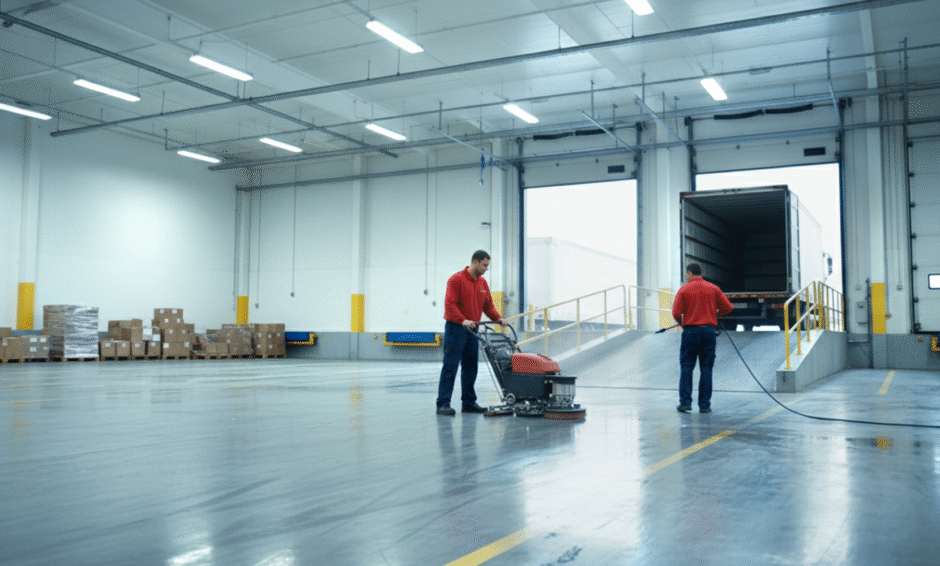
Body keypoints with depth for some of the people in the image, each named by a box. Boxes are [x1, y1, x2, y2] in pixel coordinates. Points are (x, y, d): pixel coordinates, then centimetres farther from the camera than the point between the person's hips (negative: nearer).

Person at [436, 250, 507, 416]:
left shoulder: (483, 283, 14)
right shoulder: (457, 279, -10)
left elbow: (488, 305, 16)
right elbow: (449, 304, -17)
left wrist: (498, 318, -2)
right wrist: (463, 320, -29)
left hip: (472, 330, 7)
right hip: (455, 328, -7)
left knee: (470, 368, 10)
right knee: (450, 366, -7)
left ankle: (469, 402, 18)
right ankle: (443, 404, -6)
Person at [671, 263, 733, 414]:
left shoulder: (684, 290, -2)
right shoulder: (713, 289, 7)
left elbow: (676, 313, -8)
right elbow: (727, 307, 5)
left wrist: (681, 322, 13)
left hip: (690, 330, -2)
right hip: (709, 330, 3)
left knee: (686, 367, 5)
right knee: (706, 369, 6)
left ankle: (685, 402, 1)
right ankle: (704, 405, 6)